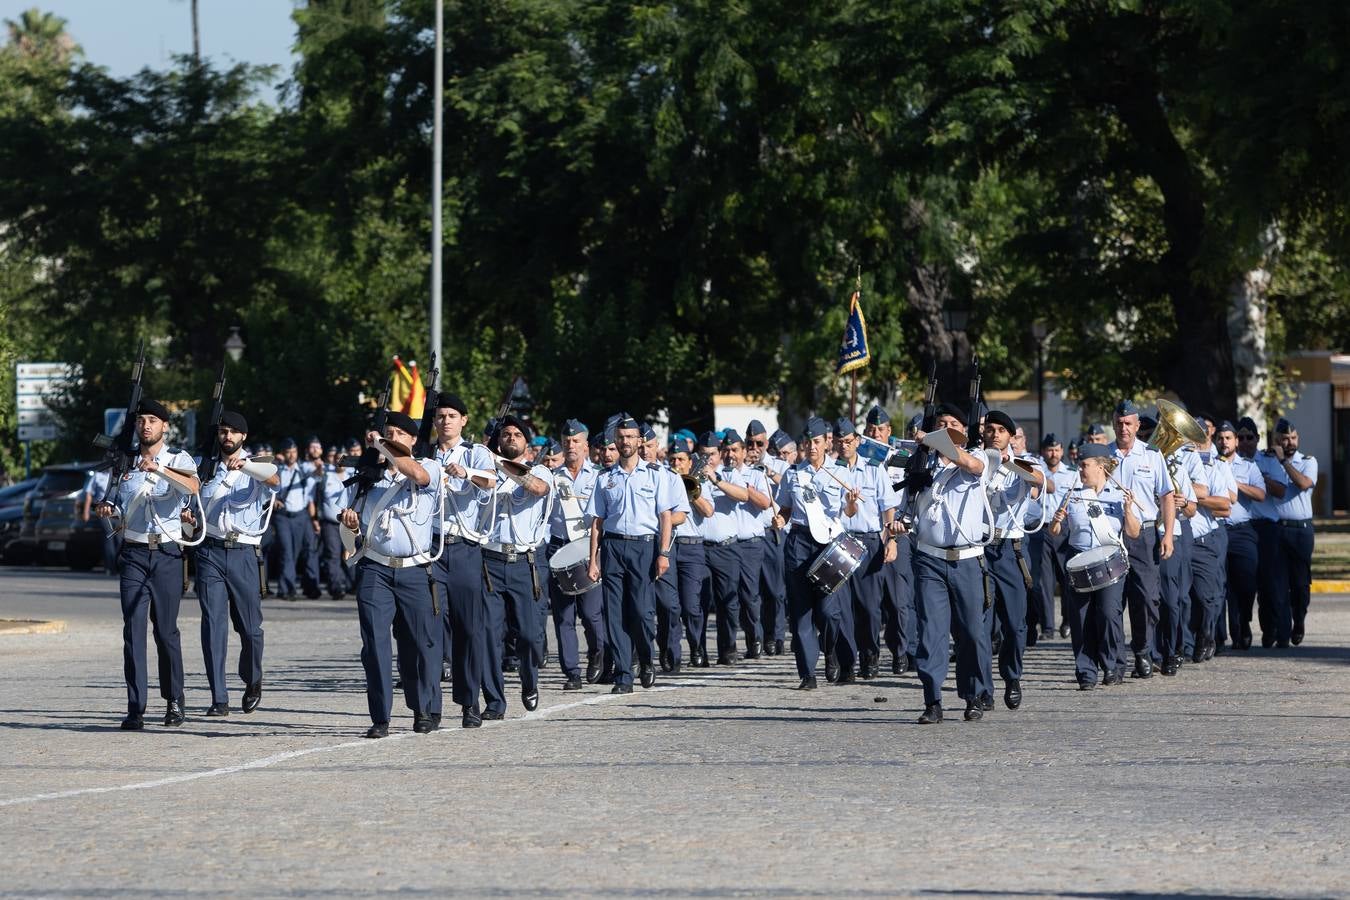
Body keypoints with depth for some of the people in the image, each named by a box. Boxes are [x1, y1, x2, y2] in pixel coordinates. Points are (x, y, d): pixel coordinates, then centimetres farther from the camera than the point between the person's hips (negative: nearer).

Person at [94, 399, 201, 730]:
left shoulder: (178, 459, 0)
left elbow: (193, 486, -21)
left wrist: (159, 468, -34)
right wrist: (108, 507, 1)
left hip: (167, 554, -2)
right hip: (133, 554, 2)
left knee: (166, 629, 1)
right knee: (133, 629, -6)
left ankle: (174, 701, 17)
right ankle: (135, 708, -7)